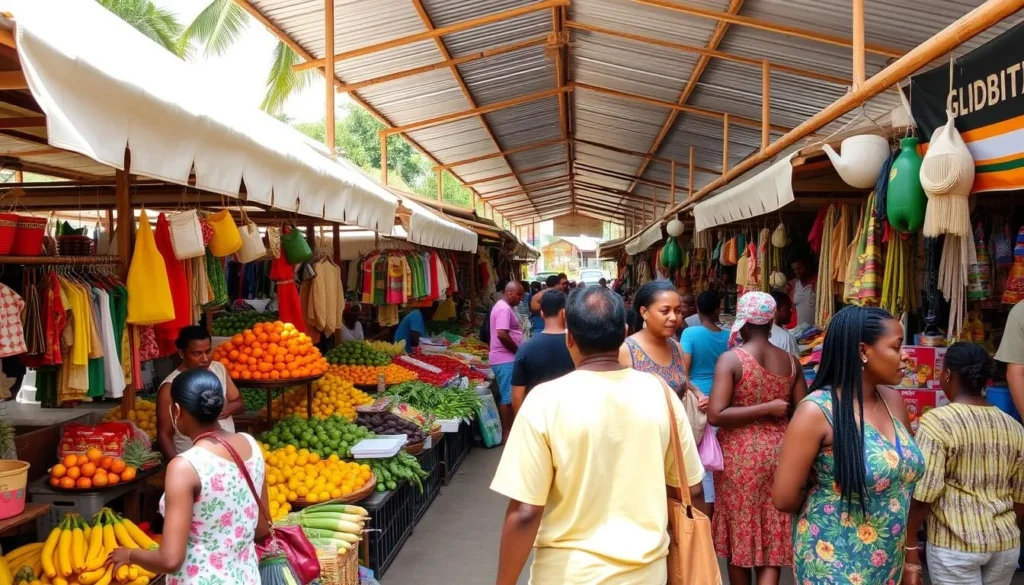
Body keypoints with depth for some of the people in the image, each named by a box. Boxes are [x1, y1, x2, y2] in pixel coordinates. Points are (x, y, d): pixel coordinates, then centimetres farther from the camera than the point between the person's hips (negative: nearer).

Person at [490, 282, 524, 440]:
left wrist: (516, 350, 12)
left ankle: (508, 428, 23)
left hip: (506, 358, 11)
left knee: (508, 396, 15)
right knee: (508, 397, -5)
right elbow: (502, 334, -26)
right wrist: (518, 350, -15)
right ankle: (506, 432, 1)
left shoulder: (505, 307, 16)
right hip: (505, 359, -11)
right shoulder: (504, 309, -17)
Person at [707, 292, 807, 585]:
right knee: (775, 536, 9)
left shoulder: (730, 359, -12)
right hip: (779, 453, 4)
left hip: (740, 455, -3)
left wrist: (766, 408, -14)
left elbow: (715, 415, -21)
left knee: (739, 530, 15)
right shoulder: (790, 361, 1)